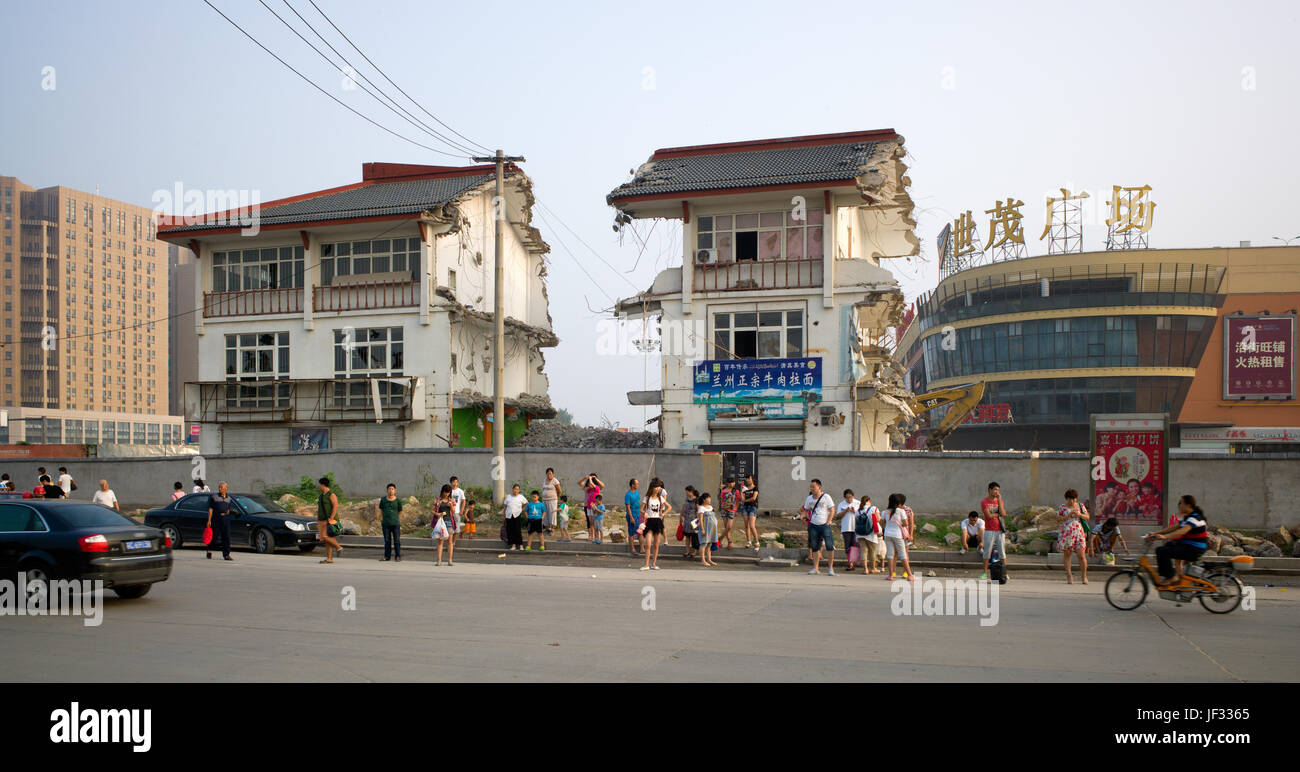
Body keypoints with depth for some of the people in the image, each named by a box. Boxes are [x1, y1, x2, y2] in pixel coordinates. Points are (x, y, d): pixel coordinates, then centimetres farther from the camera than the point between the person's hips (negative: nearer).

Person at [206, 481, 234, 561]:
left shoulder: (229, 498, 12)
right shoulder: (214, 497, 1)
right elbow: (210, 509, -2)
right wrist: (209, 520, -8)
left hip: (225, 518, 3)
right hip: (216, 518, -3)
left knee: (226, 537, -3)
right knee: (214, 536, 3)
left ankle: (226, 555, -2)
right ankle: (209, 552, 26)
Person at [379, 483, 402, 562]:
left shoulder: (398, 501, 1)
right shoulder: (383, 500, 6)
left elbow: (400, 513, 8)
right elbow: (381, 511, 14)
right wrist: (380, 521, 11)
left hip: (395, 523, -2)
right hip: (386, 523, 2)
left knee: (397, 540, -2)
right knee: (387, 541, 8)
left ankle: (398, 556, 5)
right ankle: (387, 556, 16)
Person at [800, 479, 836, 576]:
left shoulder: (826, 497, -2)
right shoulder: (809, 499, 10)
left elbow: (832, 510, -2)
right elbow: (806, 510, 22)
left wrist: (828, 522, -9)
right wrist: (807, 517, 4)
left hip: (824, 525, -4)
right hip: (813, 525, 4)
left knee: (829, 546, -9)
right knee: (815, 547, 5)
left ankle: (830, 568, -2)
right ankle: (815, 568, 10)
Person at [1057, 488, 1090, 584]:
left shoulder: (1081, 506, 10)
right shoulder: (1062, 507, 6)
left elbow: (1087, 517, 6)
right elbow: (1057, 519, 3)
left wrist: (1080, 514, -13)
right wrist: (1068, 516, -12)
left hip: (1078, 533, 0)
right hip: (1065, 533, 0)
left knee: (1082, 556, -6)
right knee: (1067, 555, 2)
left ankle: (1084, 576, 7)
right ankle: (1069, 576, 8)